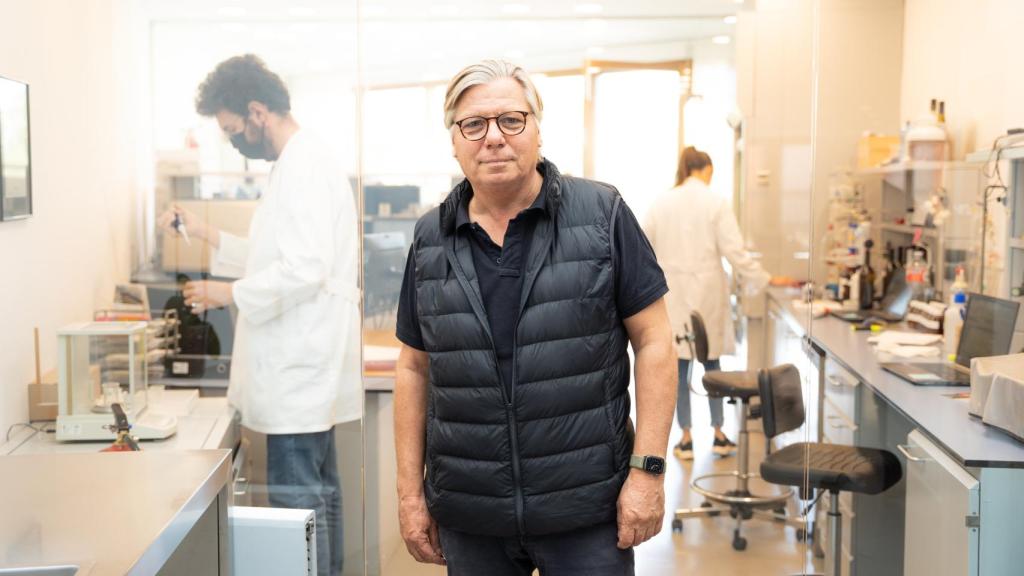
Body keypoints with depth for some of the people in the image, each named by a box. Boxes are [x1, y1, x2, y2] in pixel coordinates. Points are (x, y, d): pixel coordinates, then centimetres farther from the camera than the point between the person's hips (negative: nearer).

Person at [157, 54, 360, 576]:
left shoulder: (303, 168, -17)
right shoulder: (301, 162, 16)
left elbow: (306, 268, -25)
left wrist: (230, 293, -14)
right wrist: (207, 235, 16)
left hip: (301, 366, -11)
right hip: (307, 360, 11)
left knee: (295, 494, -6)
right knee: (318, 486, 16)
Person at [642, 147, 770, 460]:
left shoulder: (661, 202, -1)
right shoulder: (717, 203, -7)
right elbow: (734, 251, -10)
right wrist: (762, 279, 1)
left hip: (672, 293, 1)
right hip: (707, 293, -1)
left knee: (679, 366, 6)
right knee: (712, 363, 12)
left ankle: (686, 438, 10)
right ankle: (718, 434, 18)